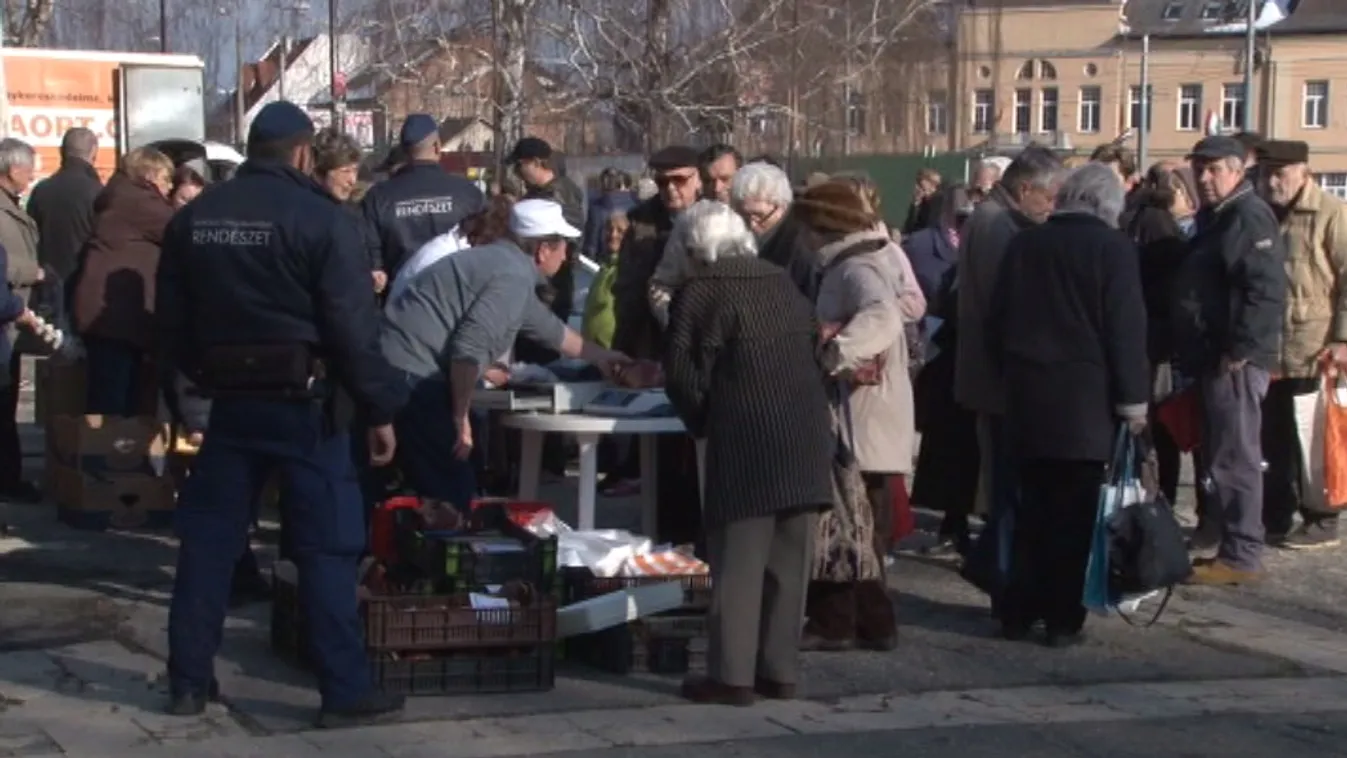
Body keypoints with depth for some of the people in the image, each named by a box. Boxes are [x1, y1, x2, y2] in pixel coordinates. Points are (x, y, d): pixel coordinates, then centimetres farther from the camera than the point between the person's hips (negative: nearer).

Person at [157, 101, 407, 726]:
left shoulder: (191, 219, 7)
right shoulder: (321, 218, -11)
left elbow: (171, 322, 12)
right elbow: (354, 327, -14)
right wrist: (380, 408, -7)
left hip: (229, 398, 5)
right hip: (305, 401, -5)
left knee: (207, 536, 13)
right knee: (326, 547, 0)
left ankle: (188, 680, 18)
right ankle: (345, 691, 1)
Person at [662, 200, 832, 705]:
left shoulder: (701, 292, -3)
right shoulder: (783, 284, 15)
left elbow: (683, 371, -7)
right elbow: (811, 350, 16)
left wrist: (700, 420, 8)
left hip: (747, 438, -6)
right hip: (808, 435, 6)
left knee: (739, 560, -1)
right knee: (788, 562, 10)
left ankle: (732, 675, 0)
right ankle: (780, 670, 15)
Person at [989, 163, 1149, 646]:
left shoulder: (1023, 244, 7)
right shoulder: (1113, 247, -7)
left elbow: (997, 318, 10)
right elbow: (1126, 328, -10)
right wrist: (1133, 398, -6)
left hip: (1027, 393, 4)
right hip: (1085, 397, -4)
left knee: (1032, 506, 12)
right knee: (1073, 512, 1)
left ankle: (1018, 612, 14)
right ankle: (1062, 619, 3)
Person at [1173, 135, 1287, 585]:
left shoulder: (1249, 216, -13)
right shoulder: (1214, 218, 19)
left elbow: (1266, 291, -22)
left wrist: (1239, 350, -23)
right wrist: (1191, 352, 20)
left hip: (1234, 361, -10)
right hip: (1213, 358, 10)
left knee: (1234, 458, -7)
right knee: (1221, 457, 14)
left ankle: (1241, 556, -4)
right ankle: (1231, 547, 21)